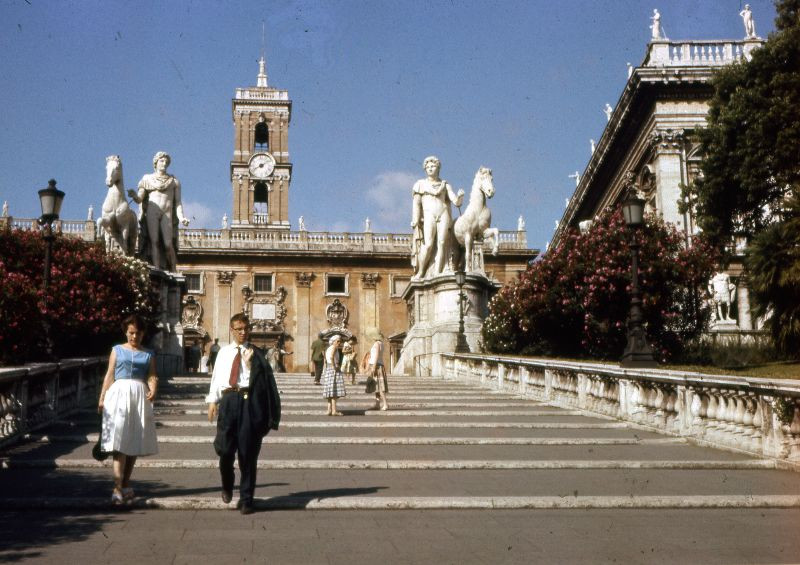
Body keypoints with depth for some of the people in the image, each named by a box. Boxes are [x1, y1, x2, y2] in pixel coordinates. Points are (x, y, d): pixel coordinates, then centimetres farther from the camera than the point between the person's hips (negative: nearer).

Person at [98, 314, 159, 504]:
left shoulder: (148, 354, 13)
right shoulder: (117, 350, 11)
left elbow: (152, 376, 2)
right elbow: (109, 375, 8)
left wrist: (153, 391, -18)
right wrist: (102, 398, 2)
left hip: (140, 396, 2)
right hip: (119, 394, -2)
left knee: (134, 442, 7)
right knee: (119, 441, -11)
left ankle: (125, 484, 19)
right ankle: (118, 488, -16)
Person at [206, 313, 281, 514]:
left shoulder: (255, 354, 8)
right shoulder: (223, 352, 15)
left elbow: (262, 379, 1)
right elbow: (216, 377, 15)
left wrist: (249, 363, -10)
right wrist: (212, 400, 9)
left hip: (249, 401, -1)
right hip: (228, 400, 2)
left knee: (248, 452, 1)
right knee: (225, 449, -3)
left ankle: (246, 499, 11)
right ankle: (227, 486, 28)